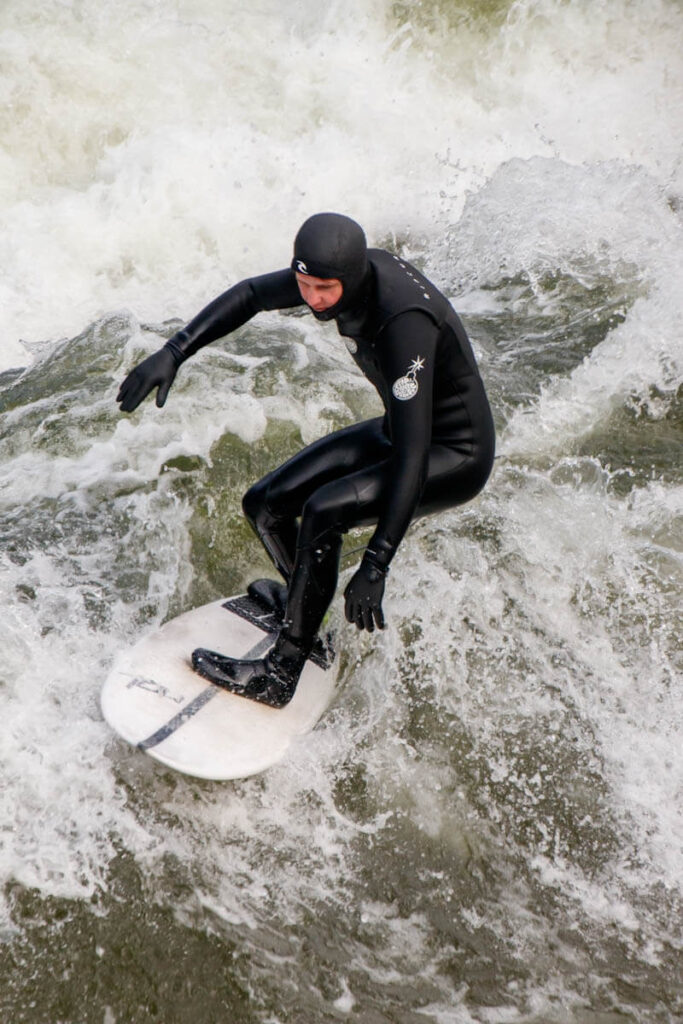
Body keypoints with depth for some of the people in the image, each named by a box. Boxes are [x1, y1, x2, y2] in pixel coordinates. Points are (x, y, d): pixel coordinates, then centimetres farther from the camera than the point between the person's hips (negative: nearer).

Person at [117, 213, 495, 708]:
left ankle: (282, 673, -16)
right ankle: (302, 604, 30)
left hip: (456, 457, -8)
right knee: (265, 505, 2)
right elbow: (252, 294, 4)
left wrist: (376, 565, -39)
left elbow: (413, 453, -37)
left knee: (324, 512, -30)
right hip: (396, 431, 8)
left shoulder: (404, 321, -35)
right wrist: (173, 353, -6)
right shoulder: (343, 268, -12)